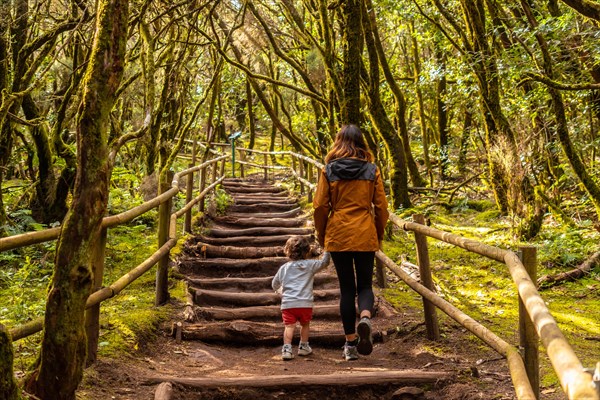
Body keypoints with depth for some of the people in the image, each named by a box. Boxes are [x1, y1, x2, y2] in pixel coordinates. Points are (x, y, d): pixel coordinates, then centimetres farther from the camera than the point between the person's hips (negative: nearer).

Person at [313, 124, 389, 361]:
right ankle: (365, 318, -20)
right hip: (365, 236, 0)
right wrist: (379, 234, 15)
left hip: (338, 236, 0)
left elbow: (320, 206, -1)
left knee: (346, 288, 9)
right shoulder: (372, 170, 1)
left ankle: (350, 343, 12)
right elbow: (381, 206, 2)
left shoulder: (329, 170, -1)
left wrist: (321, 235, 12)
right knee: (365, 285, 11)